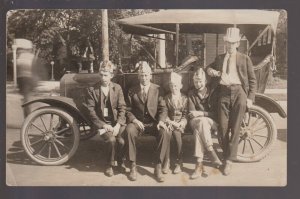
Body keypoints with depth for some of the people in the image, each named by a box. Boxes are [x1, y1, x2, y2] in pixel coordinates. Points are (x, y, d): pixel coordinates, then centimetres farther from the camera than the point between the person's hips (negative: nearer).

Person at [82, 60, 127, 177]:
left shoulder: (117, 88, 5)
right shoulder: (91, 90, -1)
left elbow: (122, 108, 1)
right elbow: (90, 111, -5)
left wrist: (118, 125, -12)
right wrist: (103, 125, -12)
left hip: (117, 122, 2)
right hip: (101, 123, -1)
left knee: (121, 141, -24)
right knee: (111, 140, -28)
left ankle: (120, 162, 6)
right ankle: (109, 165, -1)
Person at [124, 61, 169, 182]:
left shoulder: (157, 89, 8)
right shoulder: (132, 91, 9)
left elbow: (163, 108, 3)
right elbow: (129, 110, 6)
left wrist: (161, 120, -16)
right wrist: (134, 120, -14)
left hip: (154, 122, 0)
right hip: (138, 122, 0)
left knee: (165, 133, -31)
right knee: (128, 131, -33)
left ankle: (158, 167, -18)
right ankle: (133, 166, -20)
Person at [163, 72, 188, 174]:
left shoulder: (184, 98, 9)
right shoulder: (166, 98, 10)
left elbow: (185, 114, 4)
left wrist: (180, 123, -13)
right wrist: (170, 122, -11)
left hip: (180, 122, -1)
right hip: (169, 121, 1)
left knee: (176, 133, -31)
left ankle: (179, 162, -19)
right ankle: (167, 161, -23)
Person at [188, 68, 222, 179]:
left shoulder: (211, 93, 7)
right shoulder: (191, 94, 11)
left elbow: (215, 113, 0)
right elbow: (191, 114, 0)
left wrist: (200, 113, -13)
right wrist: (204, 115, -18)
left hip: (211, 123, -1)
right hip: (195, 122, 1)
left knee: (198, 130, -35)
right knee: (201, 122, -36)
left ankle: (199, 164, -37)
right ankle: (211, 153, -37)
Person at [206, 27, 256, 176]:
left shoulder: (245, 59, 10)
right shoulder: (219, 59, 17)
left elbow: (252, 80, 8)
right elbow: (209, 67, 31)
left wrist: (250, 98, -2)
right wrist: (210, 70, 5)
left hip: (239, 92, -2)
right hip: (223, 93, 2)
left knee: (235, 128, -2)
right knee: (223, 127, 0)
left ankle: (229, 161, 5)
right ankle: (227, 155, 18)